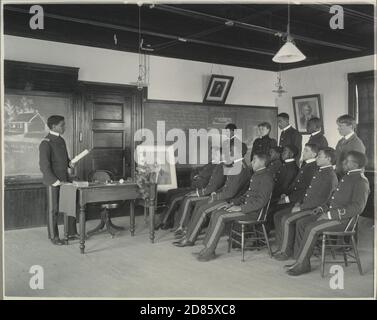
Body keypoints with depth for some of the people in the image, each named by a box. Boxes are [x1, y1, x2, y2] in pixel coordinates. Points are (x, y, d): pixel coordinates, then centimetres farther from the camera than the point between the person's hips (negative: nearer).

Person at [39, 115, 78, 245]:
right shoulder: (46, 143, -13)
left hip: (65, 179, 8)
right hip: (53, 181, -8)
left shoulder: (61, 140, 12)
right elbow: (44, 166, -17)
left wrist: (69, 163, 3)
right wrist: (55, 181, -21)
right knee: (53, 209, 3)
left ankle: (72, 233, 22)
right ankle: (53, 237, 15)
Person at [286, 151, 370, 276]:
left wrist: (332, 214, -23)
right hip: (331, 213, 9)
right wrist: (323, 208, 8)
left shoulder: (361, 181, -12)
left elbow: (357, 207, -21)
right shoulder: (347, 176, 18)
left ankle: (301, 264, -14)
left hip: (342, 219, -9)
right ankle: (303, 259, -2)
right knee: (301, 224, -3)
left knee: (312, 229, -25)